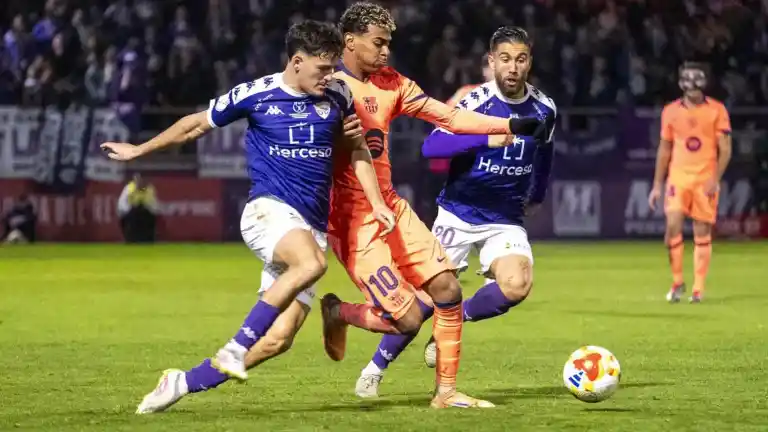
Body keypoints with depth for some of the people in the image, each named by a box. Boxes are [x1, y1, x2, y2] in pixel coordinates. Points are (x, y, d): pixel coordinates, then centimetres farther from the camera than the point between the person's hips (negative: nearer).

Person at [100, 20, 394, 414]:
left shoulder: (337, 95, 6)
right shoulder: (254, 95, -3)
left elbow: (357, 148, 23)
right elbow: (196, 125, 11)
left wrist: (376, 203, 13)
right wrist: (139, 149, 19)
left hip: (312, 227, 4)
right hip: (268, 210, -4)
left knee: (276, 339, -7)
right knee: (311, 263, -39)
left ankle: (180, 383, 7)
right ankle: (235, 350, -32)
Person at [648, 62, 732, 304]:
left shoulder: (717, 111, -1)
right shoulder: (671, 111, 6)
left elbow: (725, 149, -1)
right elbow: (664, 150, 13)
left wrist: (715, 180, -13)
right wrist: (657, 186, 11)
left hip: (705, 180, -1)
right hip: (678, 177, 1)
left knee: (702, 234, 0)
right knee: (673, 226, -12)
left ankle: (698, 289, 8)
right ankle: (677, 282, 4)